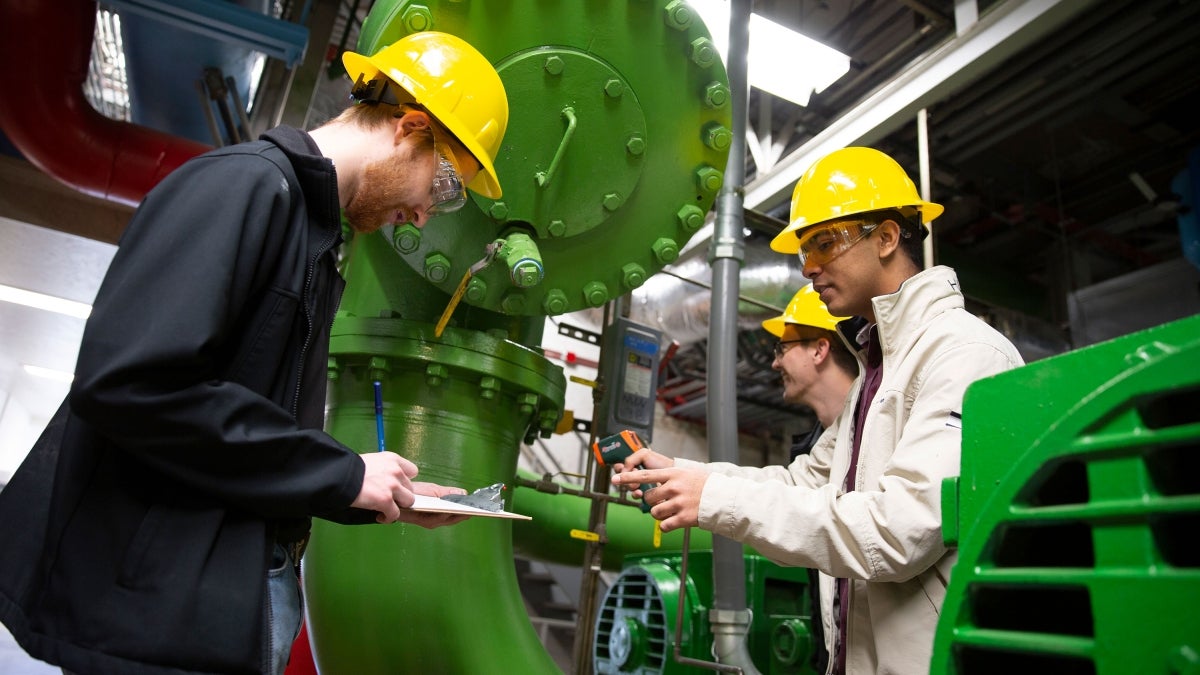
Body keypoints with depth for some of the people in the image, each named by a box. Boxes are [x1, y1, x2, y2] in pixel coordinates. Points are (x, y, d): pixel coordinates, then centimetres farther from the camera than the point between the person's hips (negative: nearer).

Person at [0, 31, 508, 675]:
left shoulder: (312, 231, 13)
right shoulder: (243, 183, -14)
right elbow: (129, 380, -26)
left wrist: (387, 497, 10)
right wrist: (344, 474, -19)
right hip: (157, 605, -9)